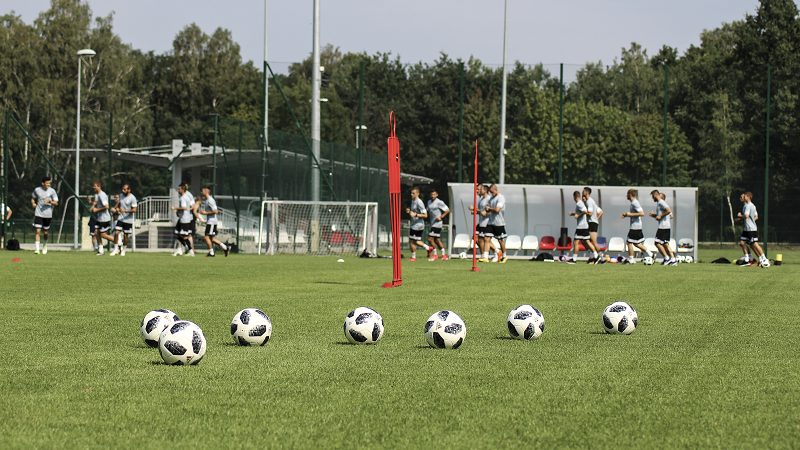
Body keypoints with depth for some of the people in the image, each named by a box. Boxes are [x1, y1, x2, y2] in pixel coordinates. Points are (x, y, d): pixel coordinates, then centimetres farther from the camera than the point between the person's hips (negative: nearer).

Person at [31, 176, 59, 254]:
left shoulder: (52, 191, -2)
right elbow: (32, 198, 20)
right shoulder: (37, 190, 2)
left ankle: (45, 244, 38)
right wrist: (33, 203, -2)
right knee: (38, 231, -12)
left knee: (46, 232, 8)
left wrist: (49, 201, -19)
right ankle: (37, 249, -12)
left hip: (48, 215, 0)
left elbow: (56, 203, 0)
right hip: (38, 214, 0)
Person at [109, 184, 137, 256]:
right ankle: (115, 250, 3)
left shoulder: (132, 198, -12)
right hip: (120, 219, 5)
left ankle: (123, 250, 20)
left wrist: (125, 210, -26)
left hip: (128, 220, -5)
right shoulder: (121, 195, 7)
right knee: (116, 233, -7)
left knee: (125, 235, 2)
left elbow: (134, 210, -15)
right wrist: (116, 208, 2)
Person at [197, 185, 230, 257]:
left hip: (212, 221, -10)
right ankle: (225, 248, 15)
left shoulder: (210, 201, -16)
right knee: (211, 238, 11)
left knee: (207, 237, -9)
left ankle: (211, 253, -2)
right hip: (209, 221, 10)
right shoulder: (205, 200, 16)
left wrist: (205, 213, -16)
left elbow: (215, 211, -21)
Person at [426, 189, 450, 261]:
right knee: (437, 240, 9)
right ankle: (444, 255, 17)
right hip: (432, 224, 8)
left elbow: (448, 210, -6)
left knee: (430, 239, -11)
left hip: (437, 224, -8)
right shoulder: (429, 202, 15)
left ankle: (435, 254, 3)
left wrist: (441, 217, -11)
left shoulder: (439, 203, -9)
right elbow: (428, 212, 28)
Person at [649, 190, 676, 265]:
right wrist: (654, 215, 15)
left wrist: (660, 216, -16)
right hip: (667, 227, 10)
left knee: (657, 243, -9)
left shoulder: (661, 202, -11)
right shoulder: (659, 203, 20)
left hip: (663, 227, -10)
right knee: (665, 244, 10)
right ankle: (673, 260, 7)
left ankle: (667, 258, -7)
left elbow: (669, 211, -23)